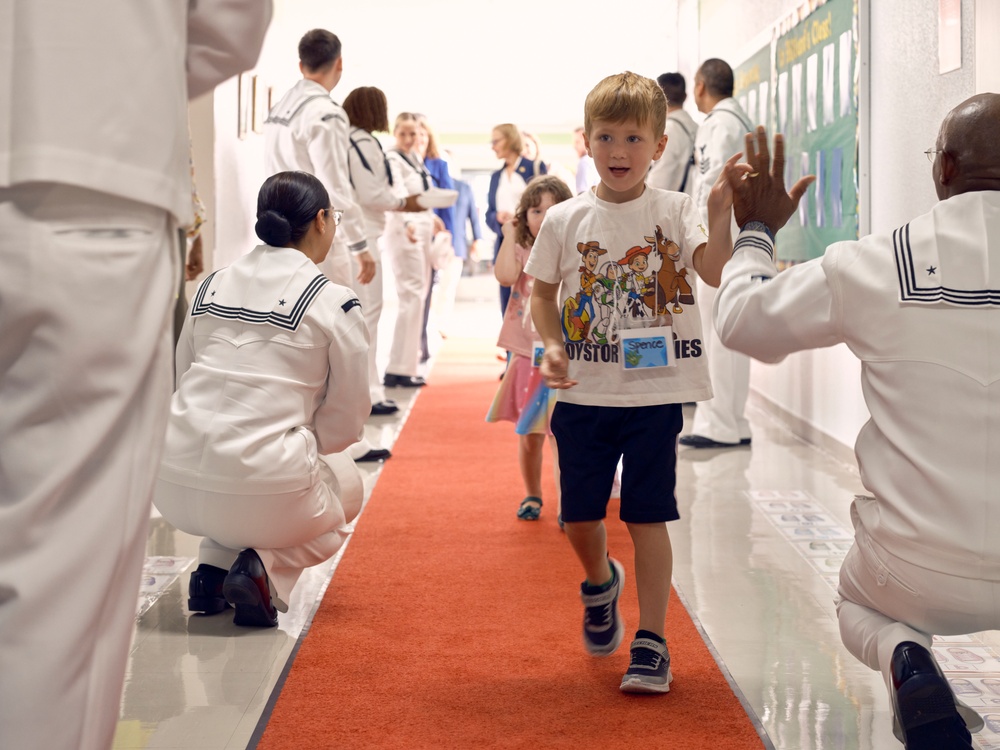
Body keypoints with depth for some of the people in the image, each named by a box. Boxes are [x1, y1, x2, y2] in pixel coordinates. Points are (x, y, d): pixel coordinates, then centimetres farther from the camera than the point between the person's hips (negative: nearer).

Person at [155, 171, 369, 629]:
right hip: (264, 494, -5)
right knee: (347, 487, 29)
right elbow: (347, 420, 1)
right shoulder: (335, 304, -4)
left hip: (174, 488, 5)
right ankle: (265, 569, 2)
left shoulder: (211, 286, 9)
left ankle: (213, 568, 15)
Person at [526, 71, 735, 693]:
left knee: (647, 516, -1)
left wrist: (721, 213, -32)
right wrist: (552, 345, -6)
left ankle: (653, 641, 9)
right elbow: (543, 293, 10)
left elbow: (715, 271, -18)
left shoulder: (674, 212, -4)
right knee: (580, 516, 10)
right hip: (583, 393, 2)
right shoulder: (565, 220, 1)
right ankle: (601, 584, 43)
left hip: (655, 391, -2)